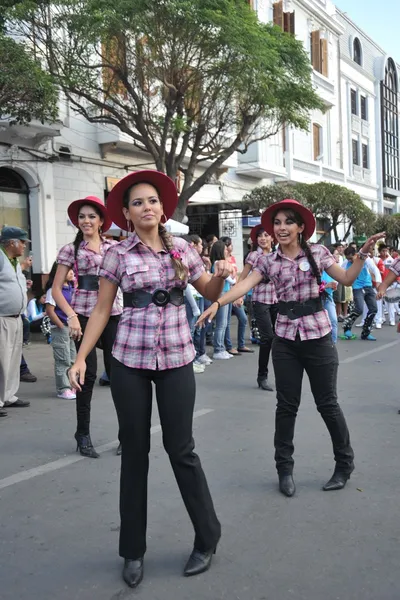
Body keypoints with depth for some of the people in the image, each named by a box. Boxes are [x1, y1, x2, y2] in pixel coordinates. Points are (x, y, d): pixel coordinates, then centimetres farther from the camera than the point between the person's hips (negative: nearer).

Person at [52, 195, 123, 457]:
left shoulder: (114, 247, 8)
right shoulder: (71, 249, 2)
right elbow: (56, 289, 0)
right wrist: (71, 316, -12)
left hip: (113, 315, 2)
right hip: (84, 315, -2)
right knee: (88, 374, 0)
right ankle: (83, 435, 16)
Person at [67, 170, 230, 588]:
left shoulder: (182, 250, 4)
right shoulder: (118, 255, -1)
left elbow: (209, 294, 13)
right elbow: (101, 310, 1)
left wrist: (221, 277, -8)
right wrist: (81, 357, -6)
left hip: (177, 358, 0)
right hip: (129, 359, 0)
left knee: (180, 449, 2)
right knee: (134, 451, 7)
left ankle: (207, 539, 21)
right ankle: (133, 550, 21)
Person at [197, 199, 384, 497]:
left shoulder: (317, 252, 0)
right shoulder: (268, 261, 2)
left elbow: (347, 279, 4)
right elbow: (245, 285, -11)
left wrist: (363, 252, -8)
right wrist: (217, 303, -25)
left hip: (318, 336, -1)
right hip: (285, 339, 2)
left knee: (327, 402, 6)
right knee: (287, 405, 7)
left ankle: (345, 464, 26)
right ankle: (285, 468, 22)